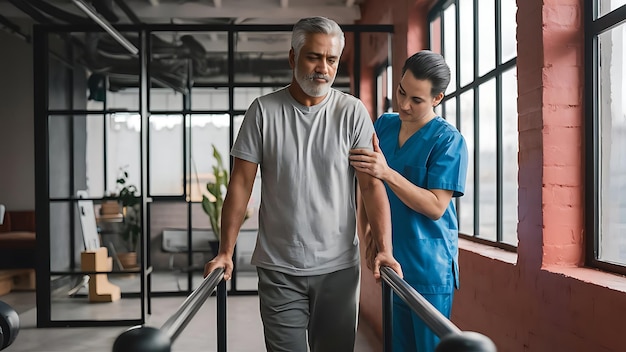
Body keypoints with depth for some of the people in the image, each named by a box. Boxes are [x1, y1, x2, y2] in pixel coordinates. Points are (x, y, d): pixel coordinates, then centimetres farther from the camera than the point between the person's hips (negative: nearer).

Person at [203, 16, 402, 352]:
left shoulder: (352, 112, -2)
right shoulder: (263, 110, -1)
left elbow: (371, 185, -5)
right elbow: (241, 183, -1)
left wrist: (385, 249, -16)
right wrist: (225, 251, -6)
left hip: (339, 266, 1)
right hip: (279, 266, 0)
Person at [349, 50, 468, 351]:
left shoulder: (448, 140, -12)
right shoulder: (383, 125, 6)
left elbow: (435, 207, -19)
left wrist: (387, 173, -27)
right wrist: (367, 232, 1)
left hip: (430, 268, -6)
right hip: (393, 261, 6)